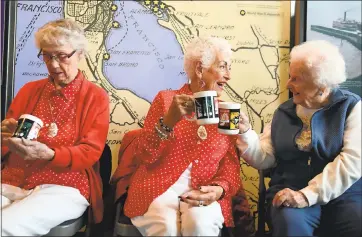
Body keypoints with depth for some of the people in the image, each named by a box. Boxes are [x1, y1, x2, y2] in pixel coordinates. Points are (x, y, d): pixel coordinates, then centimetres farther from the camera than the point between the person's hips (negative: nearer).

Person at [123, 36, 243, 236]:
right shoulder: (166, 99, 4)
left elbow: (231, 167, 5)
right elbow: (144, 156, -4)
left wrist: (218, 189, -17)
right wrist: (168, 121, -19)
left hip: (204, 194, 2)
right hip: (158, 189, -1)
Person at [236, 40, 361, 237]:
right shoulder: (284, 112, 11)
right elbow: (264, 159, 7)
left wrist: (307, 195, -22)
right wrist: (245, 133, -10)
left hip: (343, 195, -1)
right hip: (290, 192, 1)